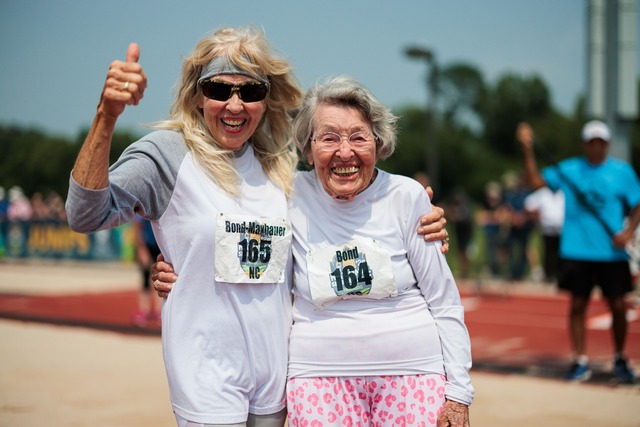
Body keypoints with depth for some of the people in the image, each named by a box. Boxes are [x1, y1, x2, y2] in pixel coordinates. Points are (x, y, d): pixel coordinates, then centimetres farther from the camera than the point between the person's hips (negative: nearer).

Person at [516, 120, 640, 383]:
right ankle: (581, 363, 12)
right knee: (578, 305, 2)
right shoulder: (569, 169, 5)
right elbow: (536, 181, 0)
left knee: (617, 306, 4)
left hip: (612, 253, 0)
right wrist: (528, 149, -9)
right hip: (577, 251, 0)